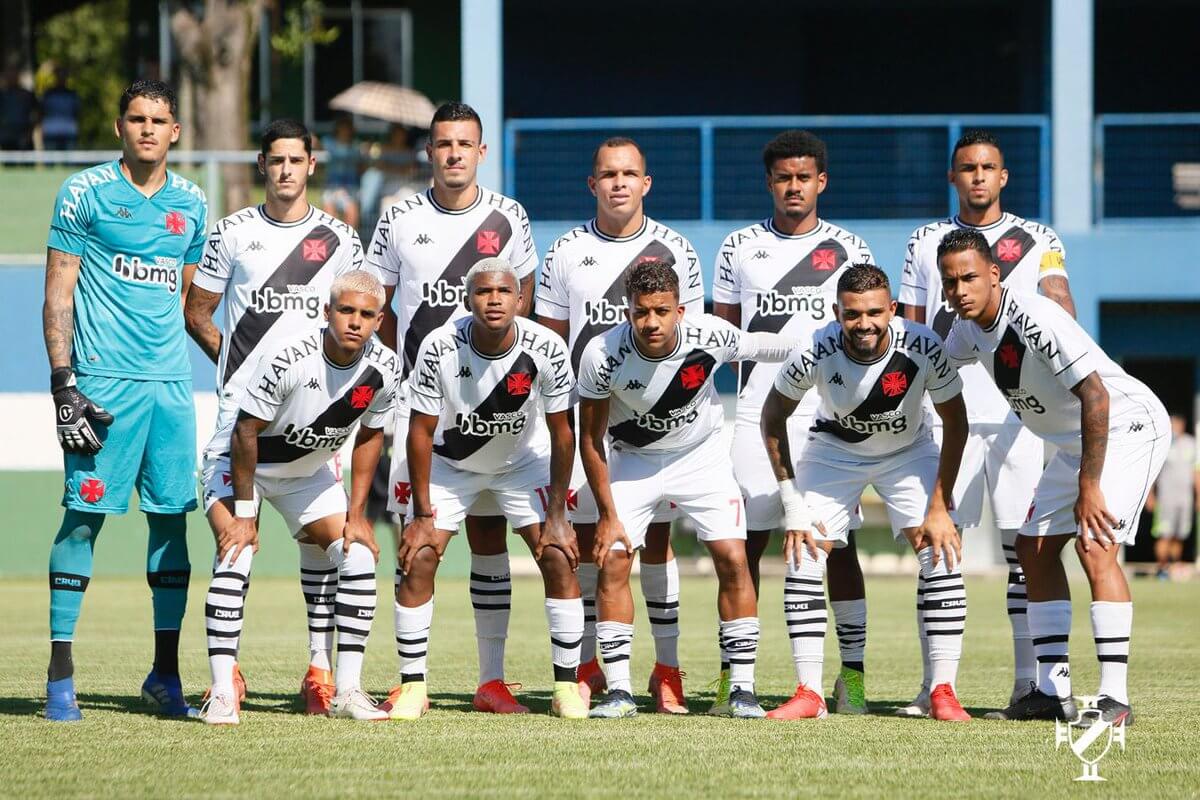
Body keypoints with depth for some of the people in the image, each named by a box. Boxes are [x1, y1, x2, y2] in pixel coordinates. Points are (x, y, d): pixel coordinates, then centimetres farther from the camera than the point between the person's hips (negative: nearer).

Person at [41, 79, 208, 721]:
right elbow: (57, 294, -3)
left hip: (171, 380, 5)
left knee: (172, 517, 5)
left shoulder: (190, 204, 13)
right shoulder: (84, 193, -1)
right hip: (102, 380, -5)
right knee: (84, 515, -6)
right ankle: (60, 675, -2)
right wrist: (63, 380, -11)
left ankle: (165, 674, 13)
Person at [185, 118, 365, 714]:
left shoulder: (339, 239, 7)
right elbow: (197, 312, 12)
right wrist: (235, 362, 6)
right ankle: (227, 667, 2)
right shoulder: (232, 233, 6)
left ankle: (322, 668, 1)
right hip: (242, 407, 0)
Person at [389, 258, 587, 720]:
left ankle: (567, 685, -3)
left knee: (559, 558, -11)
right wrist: (423, 514, -16)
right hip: (451, 463, 0)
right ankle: (412, 686, -2)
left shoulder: (547, 349, -26)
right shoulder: (440, 349, -28)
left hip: (523, 461, 1)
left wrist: (556, 516, -14)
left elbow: (561, 434, -15)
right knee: (418, 560, -13)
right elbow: (421, 431, -18)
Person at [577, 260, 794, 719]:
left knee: (732, 560, -11)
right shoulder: (602, 355, -27)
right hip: (633, 459, 0)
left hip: (701, 455, 0)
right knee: (613, 561, -12)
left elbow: (764, 346, -3)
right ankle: (619, 691, -4)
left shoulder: (711, 337, -27)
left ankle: (742, 689, -2)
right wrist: (608, 516, -13)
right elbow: (590, 439, -14)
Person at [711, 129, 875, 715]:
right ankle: (732, 673, 3)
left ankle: (852, 673, 3)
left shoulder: (848, 249, 7)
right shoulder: (740, 248, 9)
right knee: (746, 543, -2)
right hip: (758, 417, 1)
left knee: (839, 546, -2)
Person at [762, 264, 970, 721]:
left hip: (907, 451, 0)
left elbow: (955, 424, -16)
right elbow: (773, 418, -12)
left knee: (941, 554, -16)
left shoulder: (922, 348, -31)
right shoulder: (816, 353, -31)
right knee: (803, 557, -12)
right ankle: (808, 694, -5)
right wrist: (791, 501, -14)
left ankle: (943, 692, -11)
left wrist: (939, 507, -19)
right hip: (834, 451, 0)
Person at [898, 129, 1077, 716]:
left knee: (1024, 548, -2)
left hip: (1018, 411, -1)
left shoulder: (1036, 241, 9)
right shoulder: (927, 242, 14)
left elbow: (1062, 309, -6)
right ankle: (934, 684, -1)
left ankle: (1029, 681, 1)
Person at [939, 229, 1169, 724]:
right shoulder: (969, 329, 0)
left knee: (1095, 546, -23)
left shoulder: (1035, 320, -28)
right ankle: (1053, 692, 12)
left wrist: (1088, 487, -30)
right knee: (1035, 549, 7)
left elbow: (1095, 396, -31)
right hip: (1073, 442, 10)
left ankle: (1114, 697, -25)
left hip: (1127, 426, -10)